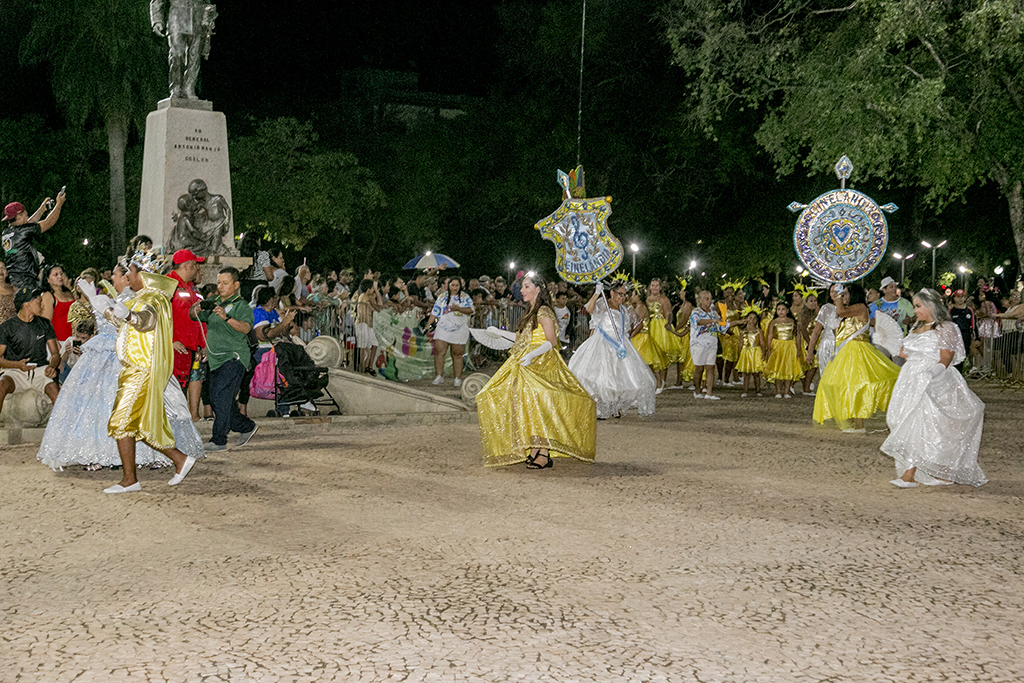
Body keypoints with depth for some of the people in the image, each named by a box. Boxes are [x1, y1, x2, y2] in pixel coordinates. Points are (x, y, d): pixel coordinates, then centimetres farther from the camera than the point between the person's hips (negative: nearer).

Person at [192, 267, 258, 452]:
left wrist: (226, 317, -35)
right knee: (217, 401, 11)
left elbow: (246, 327, -19)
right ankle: (247, 427, 28)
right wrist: (196, 309, -6)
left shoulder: (241, 306, -3)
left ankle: (219, 440, -12)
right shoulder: (214, 304, 17)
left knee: (220, 397, -17)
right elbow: (194, 316, 17)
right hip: (216, 360, 8)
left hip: (233, 358, -8)